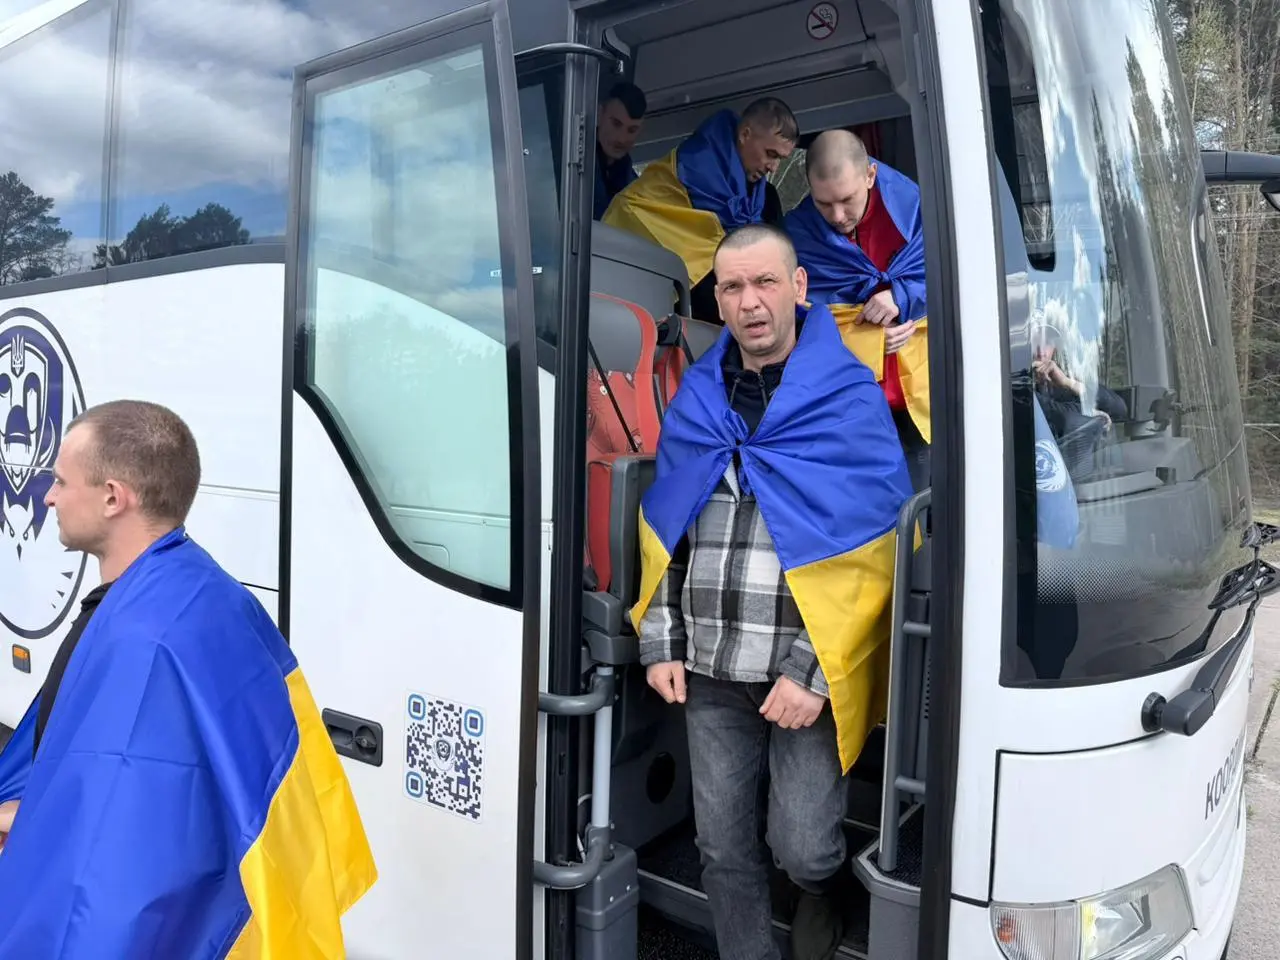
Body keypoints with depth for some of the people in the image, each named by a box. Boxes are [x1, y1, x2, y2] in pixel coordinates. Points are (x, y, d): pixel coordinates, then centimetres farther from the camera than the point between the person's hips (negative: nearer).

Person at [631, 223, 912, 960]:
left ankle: (828, 896, 39)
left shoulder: (851, 400, -6)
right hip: (711, 674, 4)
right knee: (723, 847, 14)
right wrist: (660, 644, 6)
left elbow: (872, 555, -10)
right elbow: (661, 532, 12)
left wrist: (814, 675, -14)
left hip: (807, 675, -4)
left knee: (802, 849, 5)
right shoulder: (695, 400, 7)